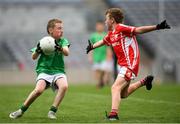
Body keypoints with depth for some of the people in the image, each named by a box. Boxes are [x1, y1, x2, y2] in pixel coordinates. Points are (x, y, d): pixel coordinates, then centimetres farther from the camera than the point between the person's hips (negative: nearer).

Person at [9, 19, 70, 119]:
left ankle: (52, 111, -17)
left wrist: (60, 48, -34)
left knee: (64, 86, -31)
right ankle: (21, 111, -7)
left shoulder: (63, 41, 7)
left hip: (58, 71, 2)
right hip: (44, 70, -1)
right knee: (39, 89, -28)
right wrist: (38, 50, -21)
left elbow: (67, 53, -12)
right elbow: (33, 57, 1)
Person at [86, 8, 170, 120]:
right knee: (123, 94, 18)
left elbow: (138, 30, -21)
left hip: (130, 65, -9)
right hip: (123, 65, 9)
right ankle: (144, 82, 31)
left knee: (115, 88, -21)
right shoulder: (111, 34, 12)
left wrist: (157, 27, -32)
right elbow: (103, 41, 33)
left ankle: (113, 114, -28)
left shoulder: (121, 28, -14)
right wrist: (92, 46, 49)